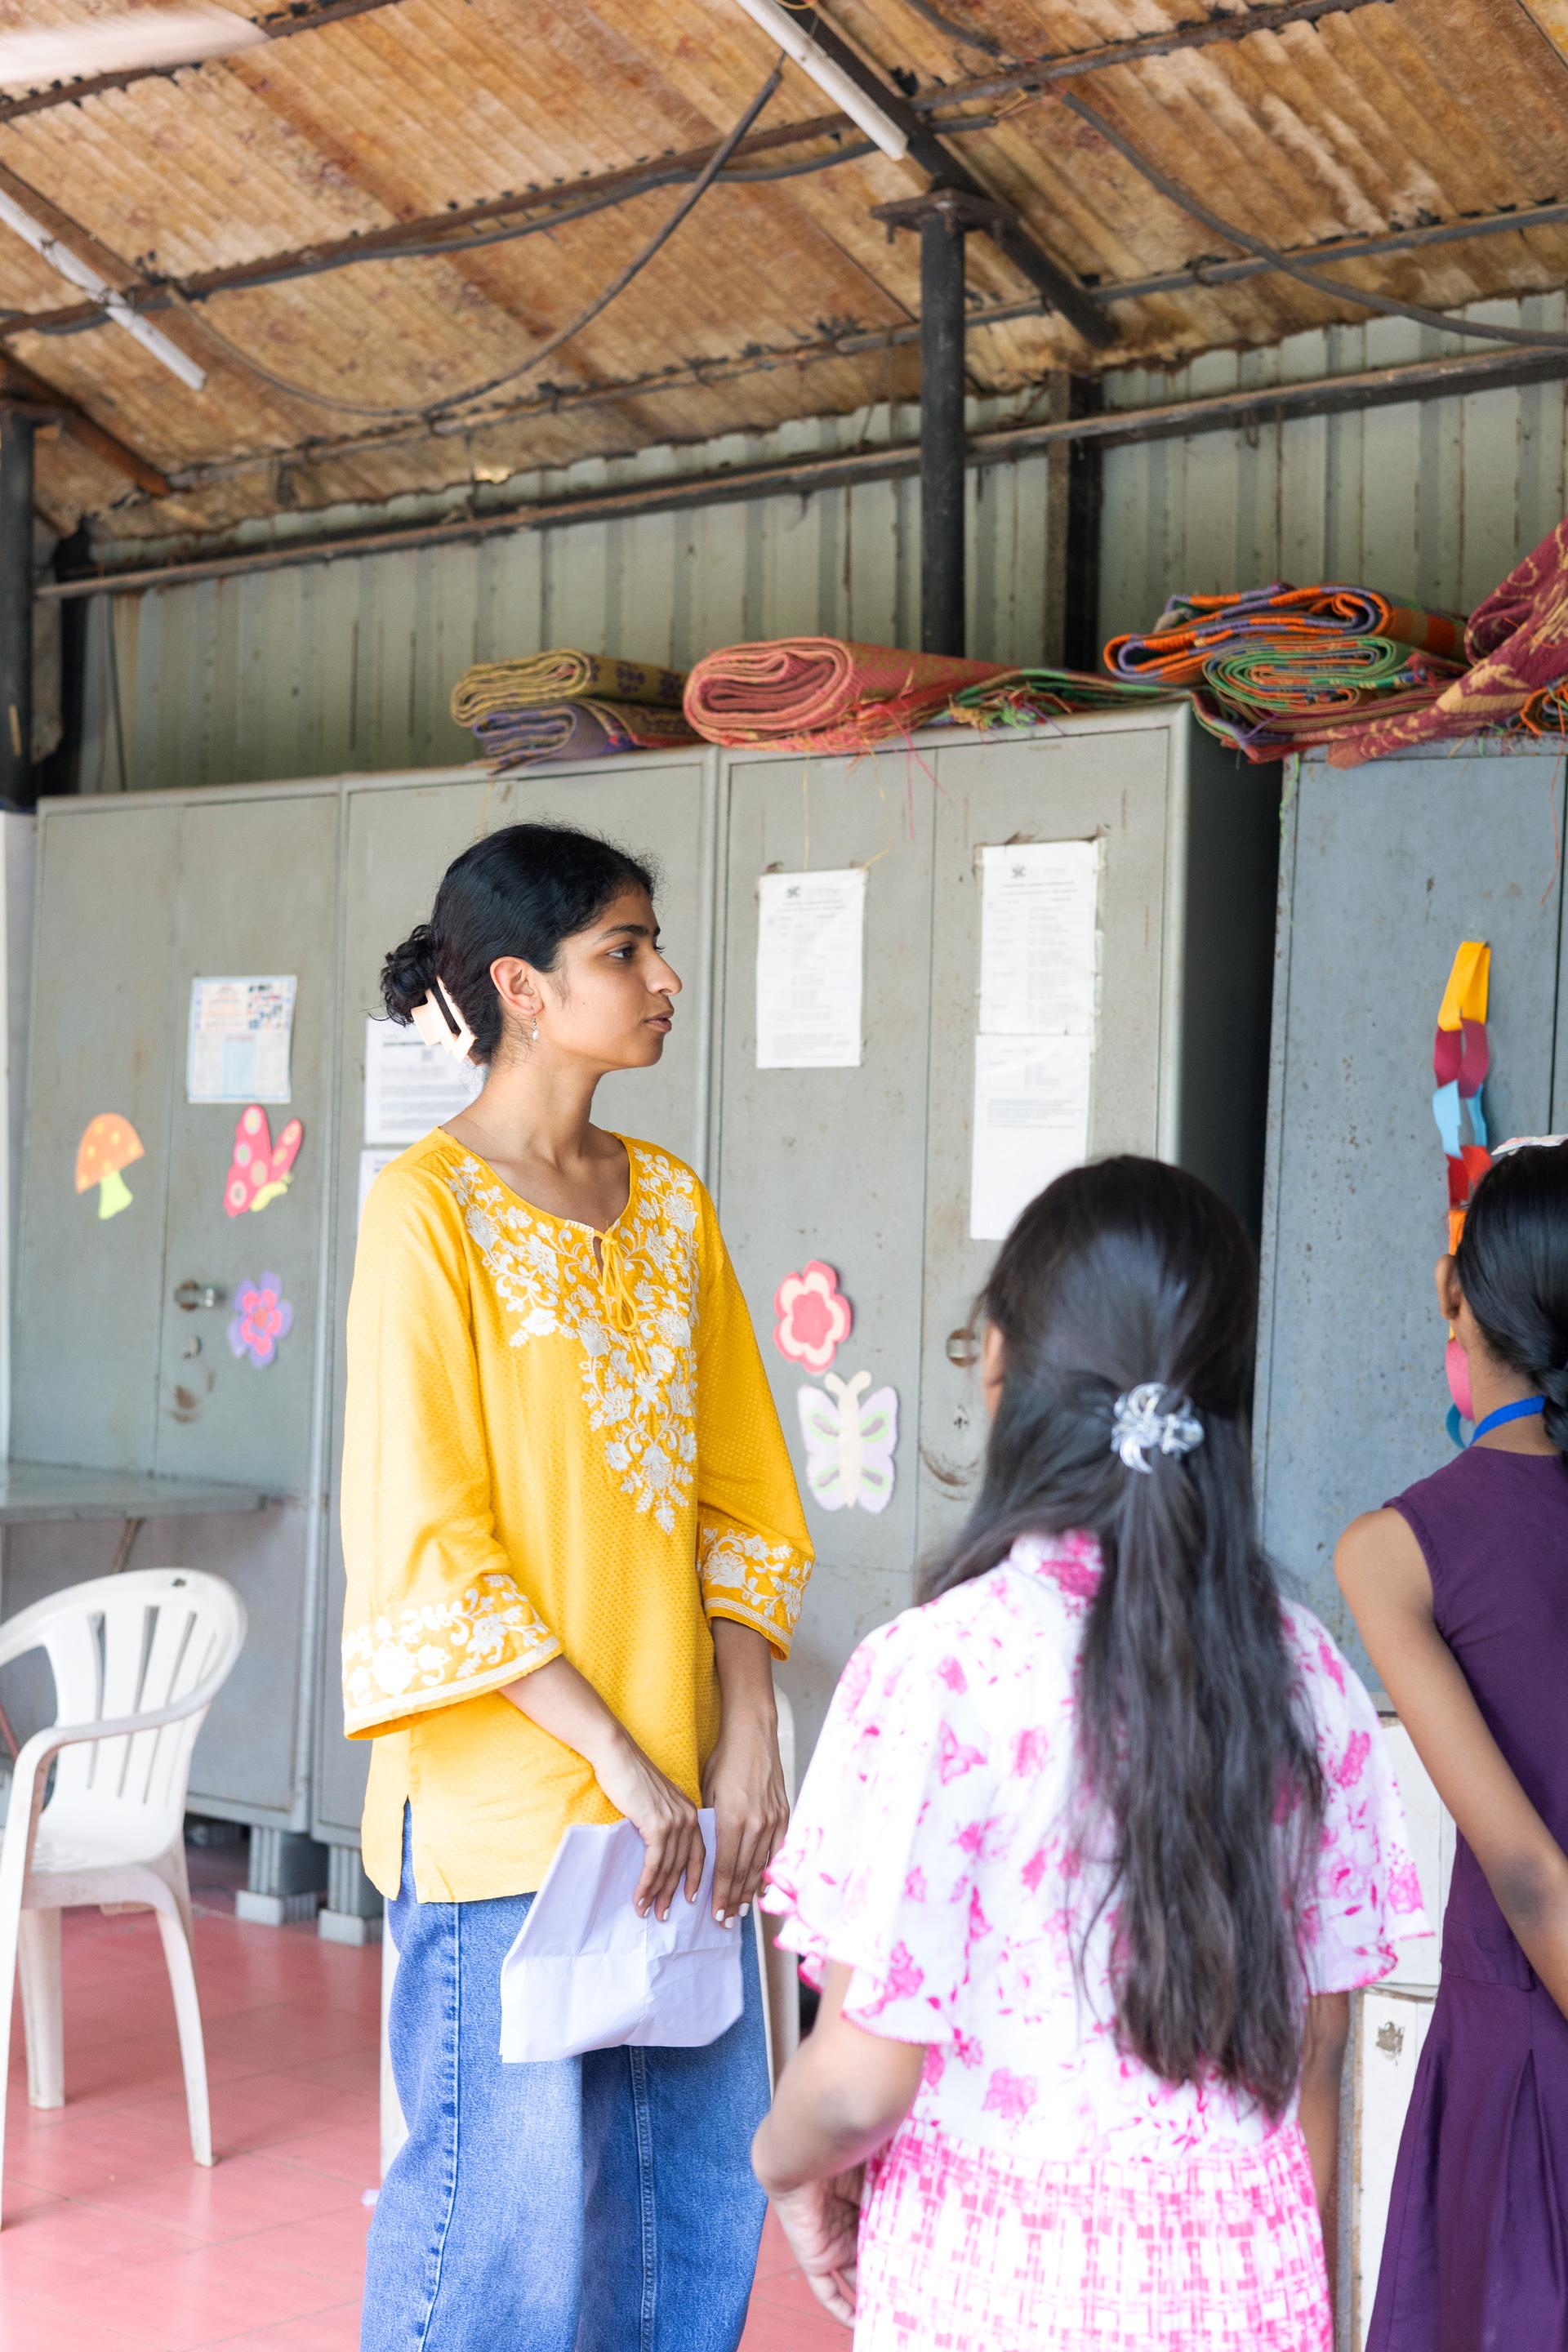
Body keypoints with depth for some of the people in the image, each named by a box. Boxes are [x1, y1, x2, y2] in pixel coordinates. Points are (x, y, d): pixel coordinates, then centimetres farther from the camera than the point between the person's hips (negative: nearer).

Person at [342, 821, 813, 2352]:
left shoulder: (668, 1202, 11)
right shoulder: (430, 1203, -8)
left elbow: (736, 1491, 12)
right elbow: (426, 1538, -12)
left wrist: (748, 1735, 0)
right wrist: (614, 1759, -14)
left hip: (682, 1797, 6)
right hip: (508, 1805, -6)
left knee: (699, 2195, 12)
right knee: (507, 2203, 0)